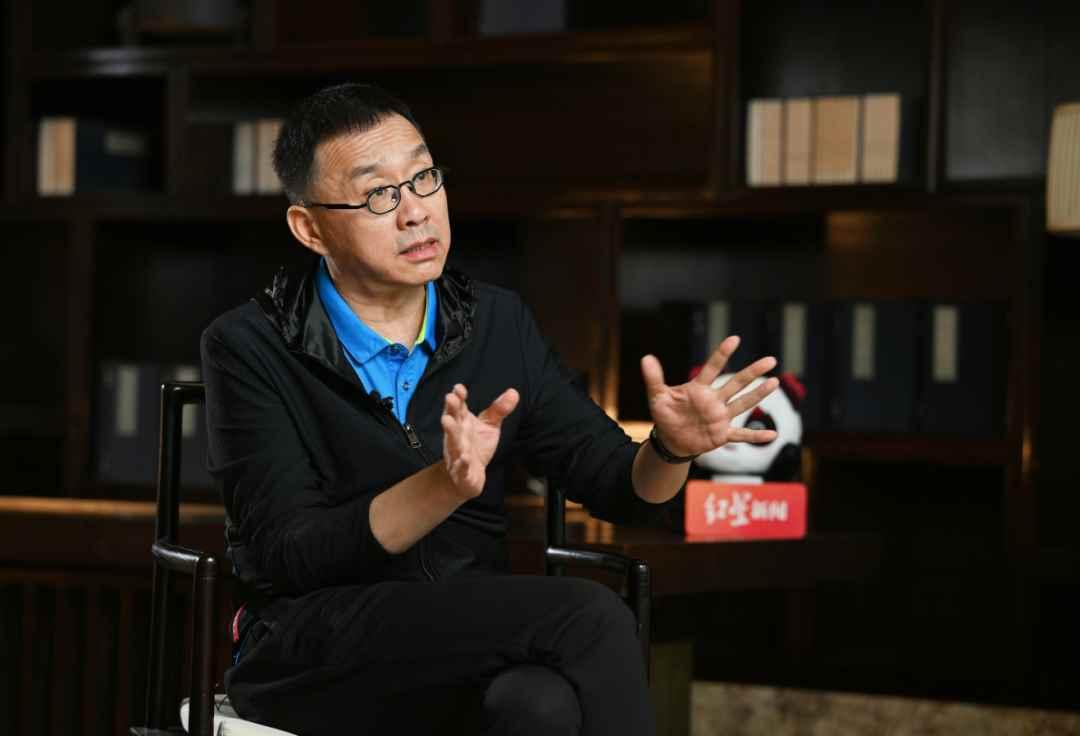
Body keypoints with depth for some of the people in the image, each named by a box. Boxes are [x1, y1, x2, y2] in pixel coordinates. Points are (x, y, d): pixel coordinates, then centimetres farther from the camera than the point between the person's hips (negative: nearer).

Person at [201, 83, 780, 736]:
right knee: (587, 620, -27)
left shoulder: (499, 325, 8)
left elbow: (618, 485, 11)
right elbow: (289, 554, -13)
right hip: (312, 656, -4)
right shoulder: (248, 347, -5)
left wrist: (673, 448, -14)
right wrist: (447, 486, -28)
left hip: (471, 649, 4)